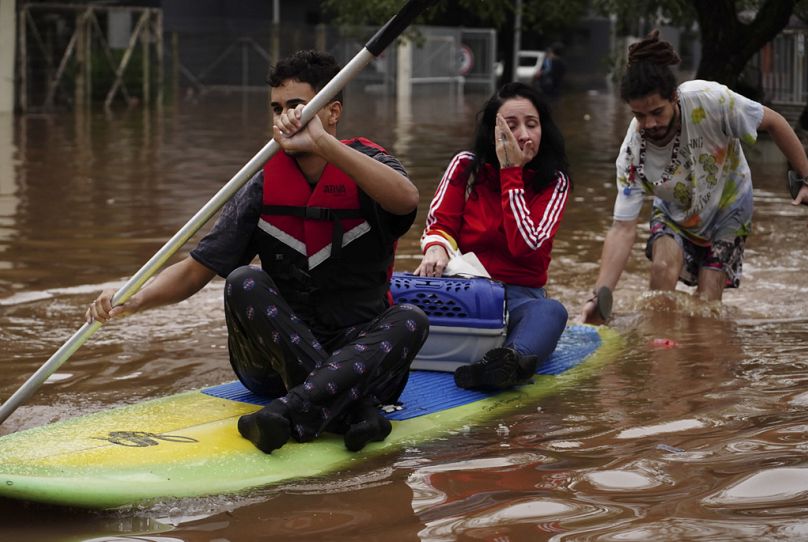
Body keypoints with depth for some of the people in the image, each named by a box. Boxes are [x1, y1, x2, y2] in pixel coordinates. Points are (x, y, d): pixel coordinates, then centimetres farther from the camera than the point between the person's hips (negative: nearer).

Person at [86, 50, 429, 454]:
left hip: (359, 356, -2)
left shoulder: (366, 165, -5)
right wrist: (135, 299, -22)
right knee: (244, 282, -24)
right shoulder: (264, 186, 0)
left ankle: (291, 412, -46)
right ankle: (352, 412, -36)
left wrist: (322, 143, -39)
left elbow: (406, 200, -32)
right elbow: (195, 270, -3)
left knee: (410, 321, -30)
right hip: (275, 358, 2)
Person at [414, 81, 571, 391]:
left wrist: (511, 173, -8)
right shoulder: (467, 166, 7)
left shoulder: (554, 182, 5)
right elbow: (439, 224, 1)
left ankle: (513, 358, -72)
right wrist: (436, 249, -25)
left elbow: (525, 244, -9)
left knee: (551, 312, -38)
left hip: (520, 296, -2)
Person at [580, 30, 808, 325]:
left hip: (728, 206, 0)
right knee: (664, 264, -28)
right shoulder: (632, 153, -30)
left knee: (707, 301, -8)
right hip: (675, 213, 0)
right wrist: (600, 294, -42)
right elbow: (623, 228, -30)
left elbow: (773, 122, -19)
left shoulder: (710, 99, -36)